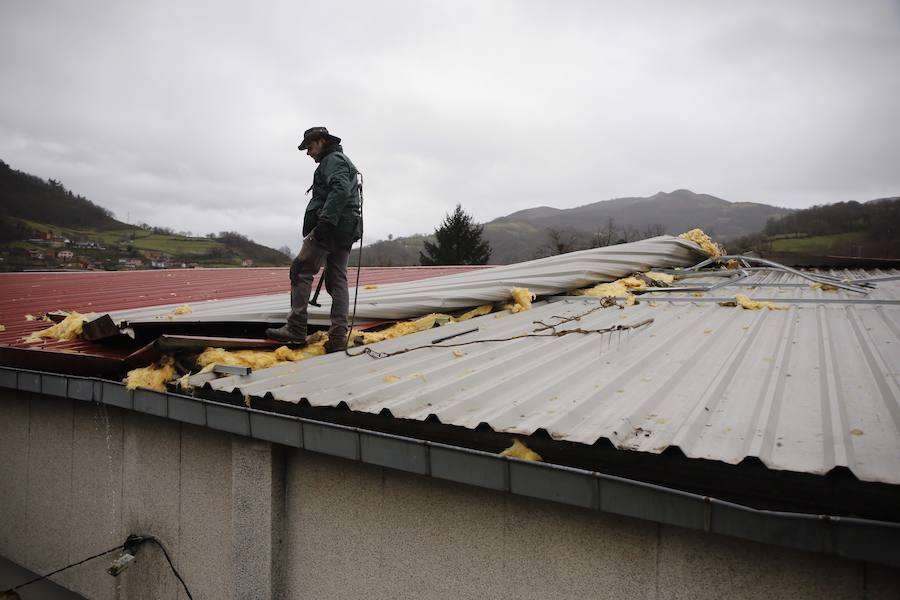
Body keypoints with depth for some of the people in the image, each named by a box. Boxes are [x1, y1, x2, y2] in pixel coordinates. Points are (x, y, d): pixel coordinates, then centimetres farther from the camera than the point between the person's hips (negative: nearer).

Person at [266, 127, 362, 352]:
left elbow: (340, 190, -21)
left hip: (331, 226, -10)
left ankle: (296, 330, -12)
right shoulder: (344, 162, 29)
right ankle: (338, 335, -2)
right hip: (346, 230, 10)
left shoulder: (333, 160, -3)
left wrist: (326, 221, -28)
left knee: (301, 271, -8)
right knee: (337, 280, 4)